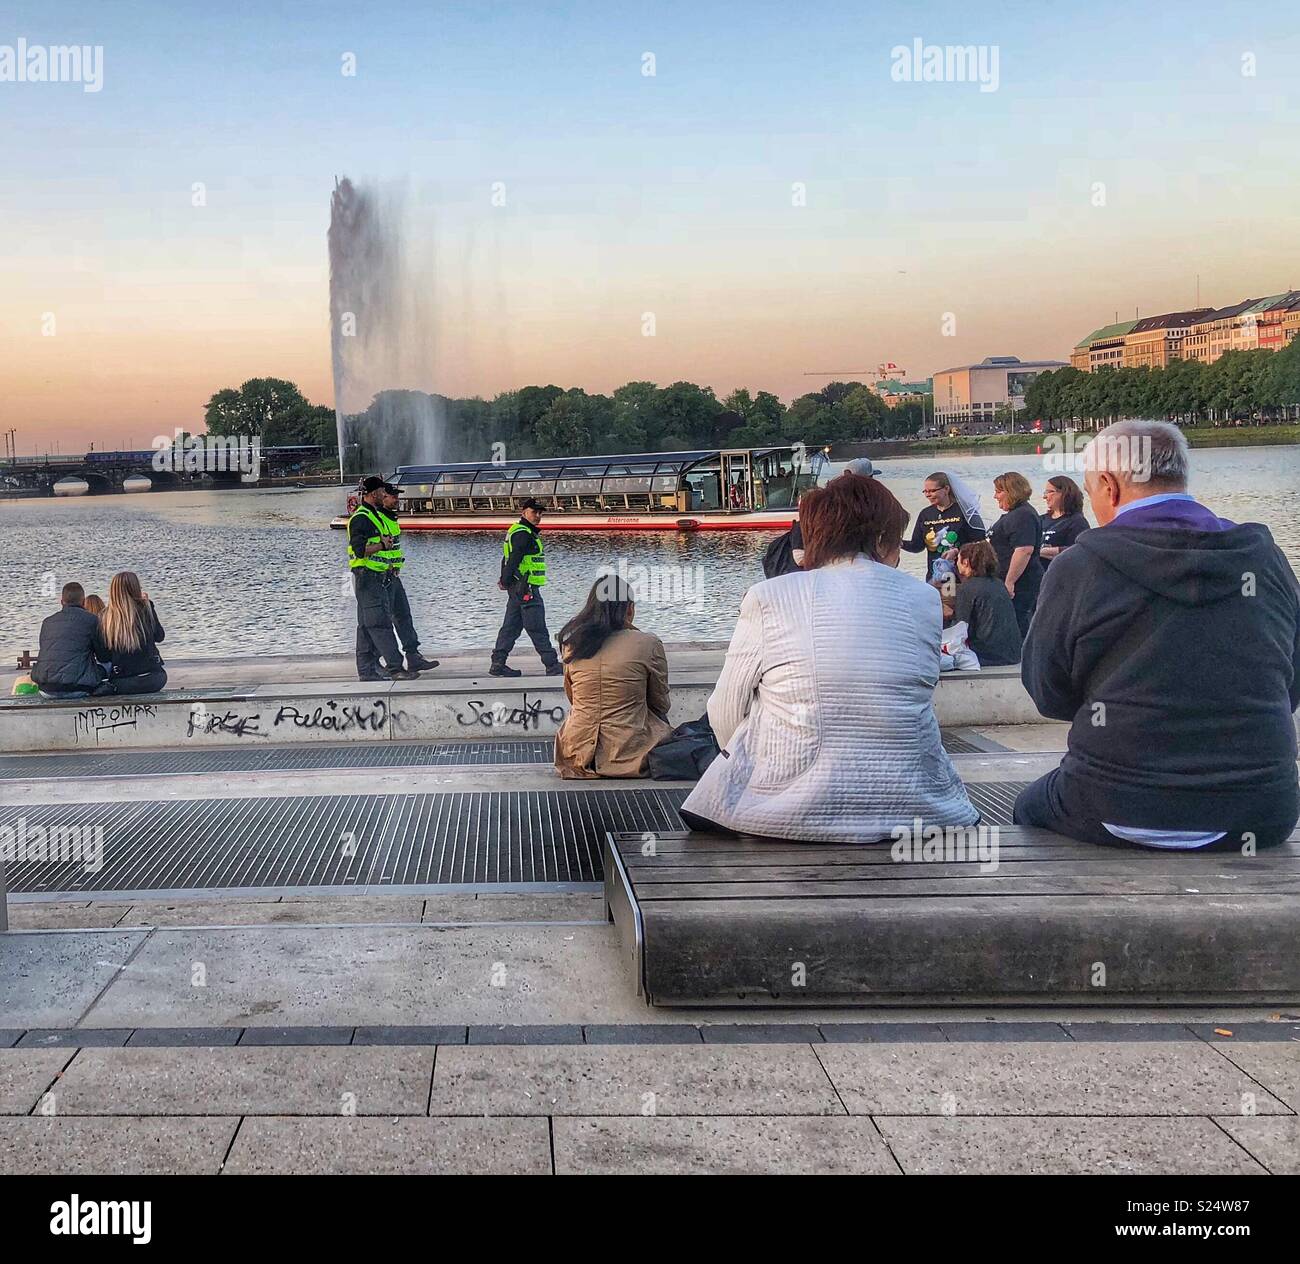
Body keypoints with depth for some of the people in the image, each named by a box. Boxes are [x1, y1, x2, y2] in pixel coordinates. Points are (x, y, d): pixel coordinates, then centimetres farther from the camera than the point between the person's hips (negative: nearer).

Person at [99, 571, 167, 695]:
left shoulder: (105, 617, -2)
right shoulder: (144, 609, -5)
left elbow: (103, 657, 0)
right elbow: (159, 636, 10)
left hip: (121, 682, 1)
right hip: (152, 677, -1)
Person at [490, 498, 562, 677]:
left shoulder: (517, 531, 19)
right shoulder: (523, 534, -15)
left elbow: (507, 559, 20)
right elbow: (513, 559, -20)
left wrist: (505, 579, 14)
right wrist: (506, 581, -17)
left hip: (517, 588, 11)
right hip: (526, 588, -11)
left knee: (511, 627, 12)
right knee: (538, 629, -7)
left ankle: (498, 664, 13)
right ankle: (553, 666, -5)